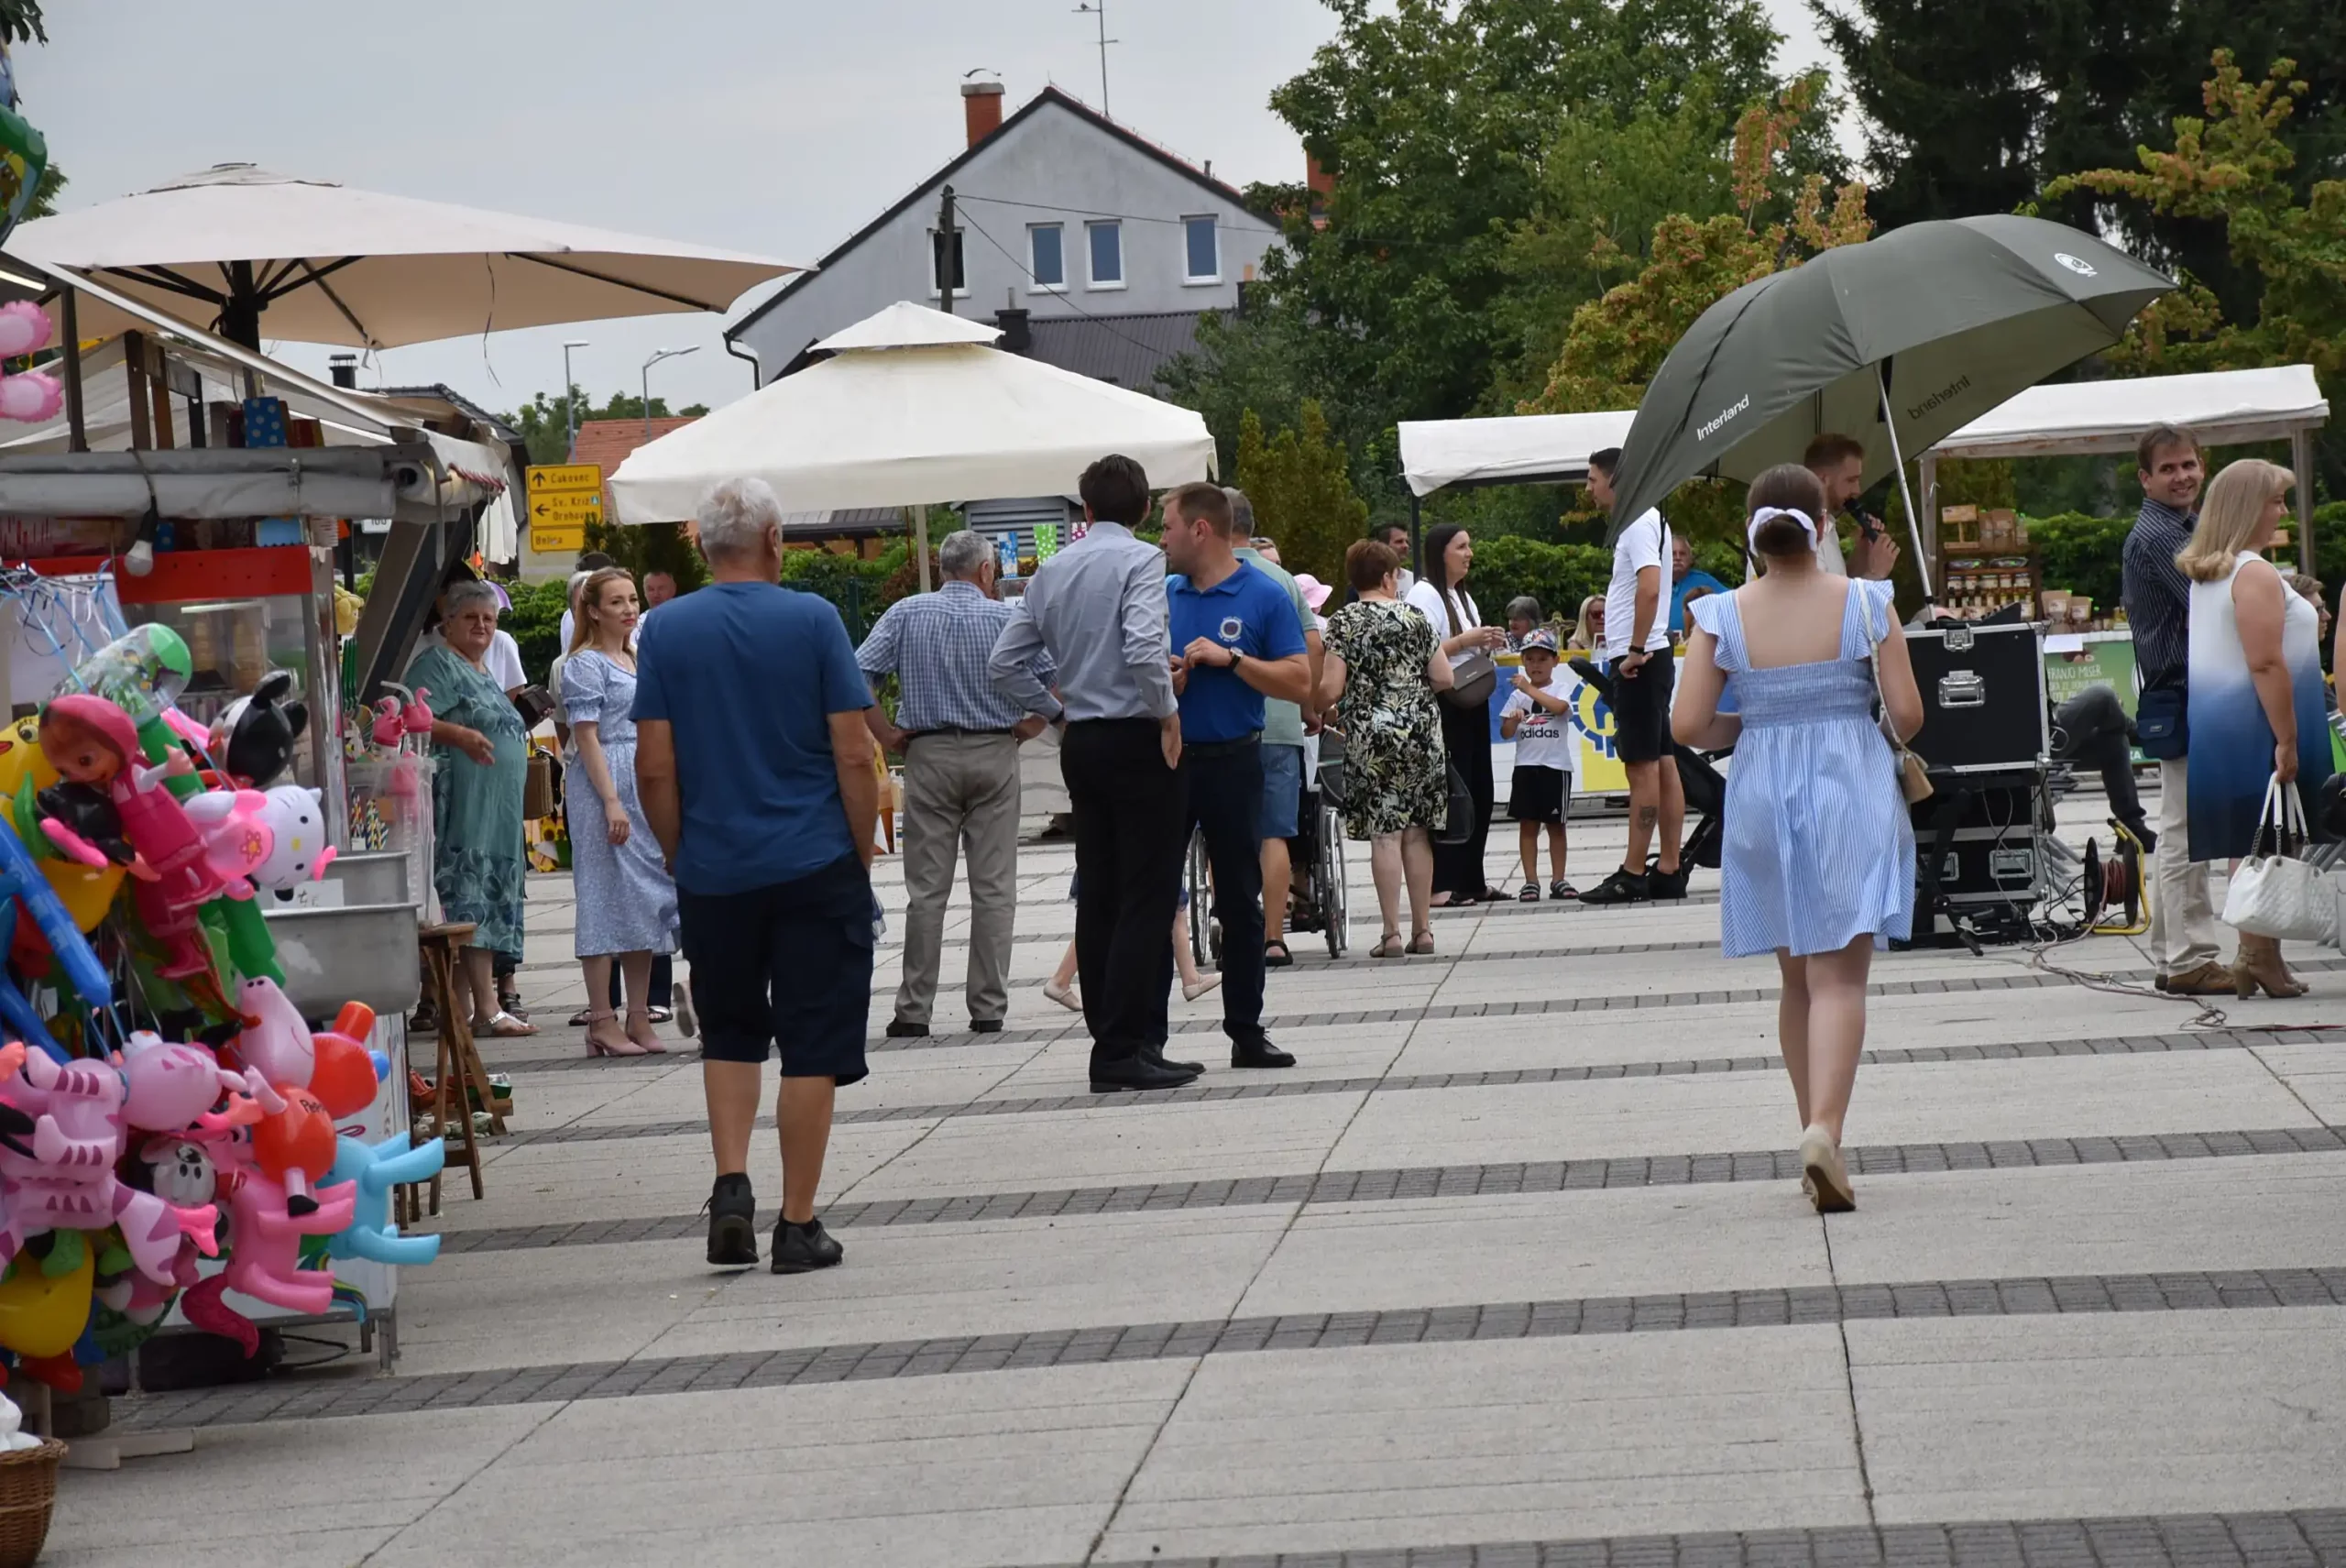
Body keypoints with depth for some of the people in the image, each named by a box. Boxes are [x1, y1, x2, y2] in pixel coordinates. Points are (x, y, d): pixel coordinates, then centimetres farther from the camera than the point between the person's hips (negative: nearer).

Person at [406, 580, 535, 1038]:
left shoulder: (481, 672, 24)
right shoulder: (437, 664, -5)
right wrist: (460, 734, -31)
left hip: (496, 808, 10)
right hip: (463, 803, -10)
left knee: (485, 898, 7)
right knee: (473, 897, -14)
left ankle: (461, 1009, 7)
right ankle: (487, 1008, -20)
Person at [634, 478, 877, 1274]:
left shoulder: (665, 631, -1)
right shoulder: (812, 620, -6)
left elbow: (654, 767, -2)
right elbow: (854, 756, -7)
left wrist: (679, 855, 11)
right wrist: (863, 853, 4)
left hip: (713, 872, 2)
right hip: (815, 866, -2)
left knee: (730, 1035, 18)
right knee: (813, 1046, 4)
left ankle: (731, 1186, 1)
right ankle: (797, 1224, 5)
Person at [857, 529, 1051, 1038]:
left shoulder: (907, 614, 1)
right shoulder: (1006, 618, -1)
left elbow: (857, 676, -6)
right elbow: (1054, 679, -5)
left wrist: (888, 735, -1)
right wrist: (1028, 726, 4)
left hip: (929, 754, 1)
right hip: (994, 756, -1)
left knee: (926, 890, 3)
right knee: (994, 888, 4)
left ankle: (913, 1010, 2)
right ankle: (988, 1008, 5)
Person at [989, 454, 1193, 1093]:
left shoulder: (1051, 571, 10)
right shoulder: (1139, 560, -10)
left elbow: (1004, 666, 9)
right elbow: (1143, 647, -25)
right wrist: (1167, 712, -12)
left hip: (1081, 744, 7)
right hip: (1137, 739, -7)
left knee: (1098, 897, 10)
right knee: (1147, 898, -5)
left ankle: (1111, 1039, 14)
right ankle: (1124, 1049, -9)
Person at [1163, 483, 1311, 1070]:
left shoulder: (1266, 596, -3)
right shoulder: (1162, 596, 10)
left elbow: (1299, 682, -8)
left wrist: (1231, 659, -16)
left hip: (1233, 762, -3)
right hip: (1166, 758, 3)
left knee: (1240, 902, 4)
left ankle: (1246, 1031, 12)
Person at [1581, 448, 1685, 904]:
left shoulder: (1638, 524, -14)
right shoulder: (1648, 520, 18)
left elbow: (1649, 587, -26)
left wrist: (1635, 651, -23)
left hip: (1638, 662, -10)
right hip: (1651, 658, 10)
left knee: (1642, 765, -7)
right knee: (1662, 764, 8)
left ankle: (1632, 874, -6)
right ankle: (1669, 870, 10)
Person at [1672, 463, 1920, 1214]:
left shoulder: (1721, 616, -4)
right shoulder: (1865, 603, -7)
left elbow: (1687, 728, -7)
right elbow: (1908, 715, -7)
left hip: (1763, 794, 2)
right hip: (1850, 789, -2)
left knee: (1798, 978, 16)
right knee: (1839, 978, -6)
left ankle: (1816, 1132, 22)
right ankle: (1825, 1128, -24)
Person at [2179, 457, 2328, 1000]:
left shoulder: (2202, 574, 13)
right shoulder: (2254, 574, -16)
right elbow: (2265, 663, -22)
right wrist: (2286, 739, -22)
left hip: (2212, 726, 9)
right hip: (2252, 728, -9)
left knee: (2246, 849, 11)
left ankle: (2252, 959, 14)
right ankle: (2262, 960, -2)